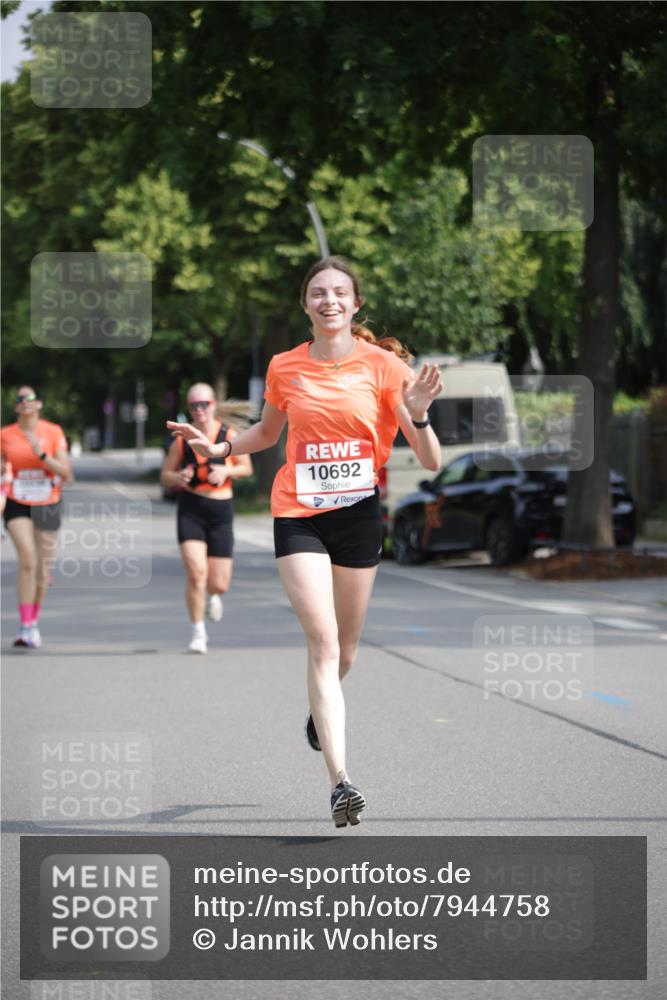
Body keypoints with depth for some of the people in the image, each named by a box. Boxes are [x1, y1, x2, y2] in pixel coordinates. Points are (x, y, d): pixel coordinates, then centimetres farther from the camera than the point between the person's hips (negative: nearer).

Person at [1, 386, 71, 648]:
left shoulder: (53, 432, -2)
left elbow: (66, 473, -8)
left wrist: (42, 455, -19)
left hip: (47, 506, 1)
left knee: (43, 568, 8)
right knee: (27, 559, -21)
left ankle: (34, 621, 28)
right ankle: (26, 626, -20)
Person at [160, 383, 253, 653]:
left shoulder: (229, 435, -1)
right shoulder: (182, 439, 0)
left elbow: (247, 468, 7)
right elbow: (165, 475, 9)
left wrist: (226, 471, -12)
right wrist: (178, 477, -14)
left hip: (221, 511, 1)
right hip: (190, 511, -1)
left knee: (219, 585, 2)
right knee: (196, 572, -19)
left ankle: (213, 596, 41)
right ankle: (198, 632, -3)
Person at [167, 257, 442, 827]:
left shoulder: (382, 366, -4)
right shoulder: (285, 367, 3)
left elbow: (431, 462, -5)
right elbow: (269, 432, 23)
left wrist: (418, 415, -24)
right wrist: (220, 448, 5)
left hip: (360, 513, 1)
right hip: (299, 516, 0)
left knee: (345, 648, 14)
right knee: (322, 641, -14)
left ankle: (321, 710, 49)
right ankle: (340, 780, -20)